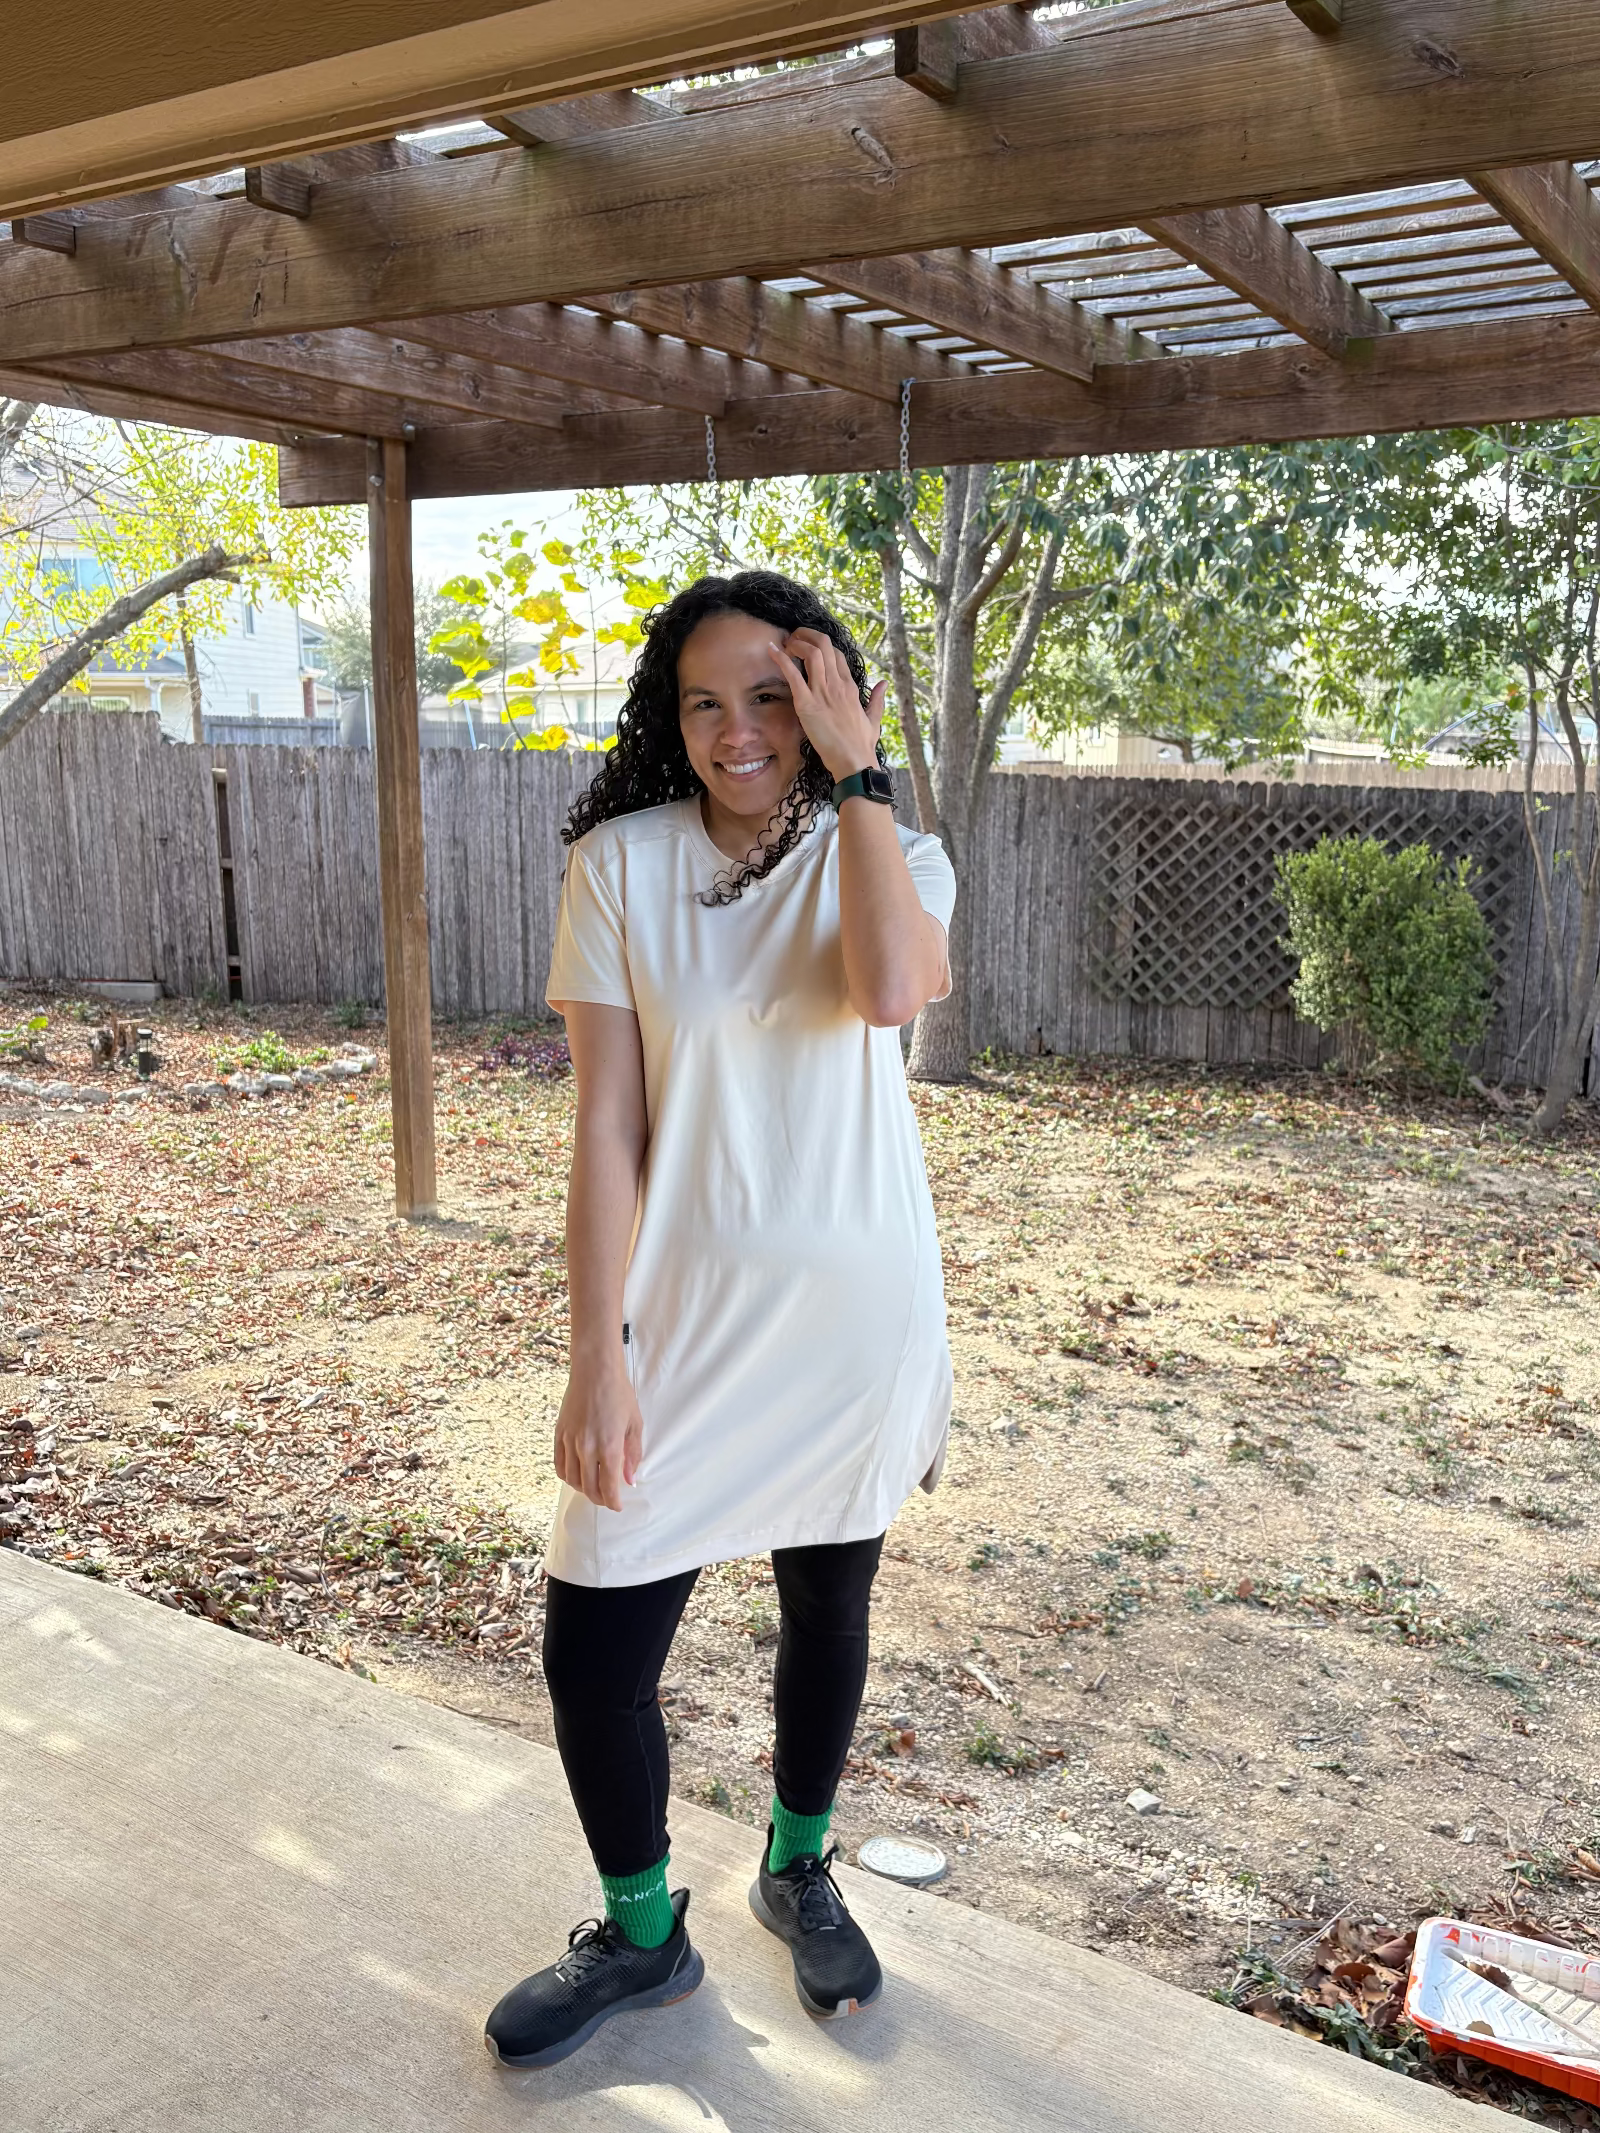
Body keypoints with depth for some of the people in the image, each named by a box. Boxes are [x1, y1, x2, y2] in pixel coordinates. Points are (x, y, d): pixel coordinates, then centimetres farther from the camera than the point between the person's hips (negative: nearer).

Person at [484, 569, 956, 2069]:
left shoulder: (888, 860, -3)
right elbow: (607, 1127, -8)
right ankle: (641, 1934, 32)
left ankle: (797, 1871, 47)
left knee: (827, 1606, 19)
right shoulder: (623, 864, -6)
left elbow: (893, 988, -29)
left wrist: (855, 774, -21)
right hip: (687, 1319, 0)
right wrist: (597, 1357, -10)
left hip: (858, 1315, 1)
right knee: (590, 1656, 2)